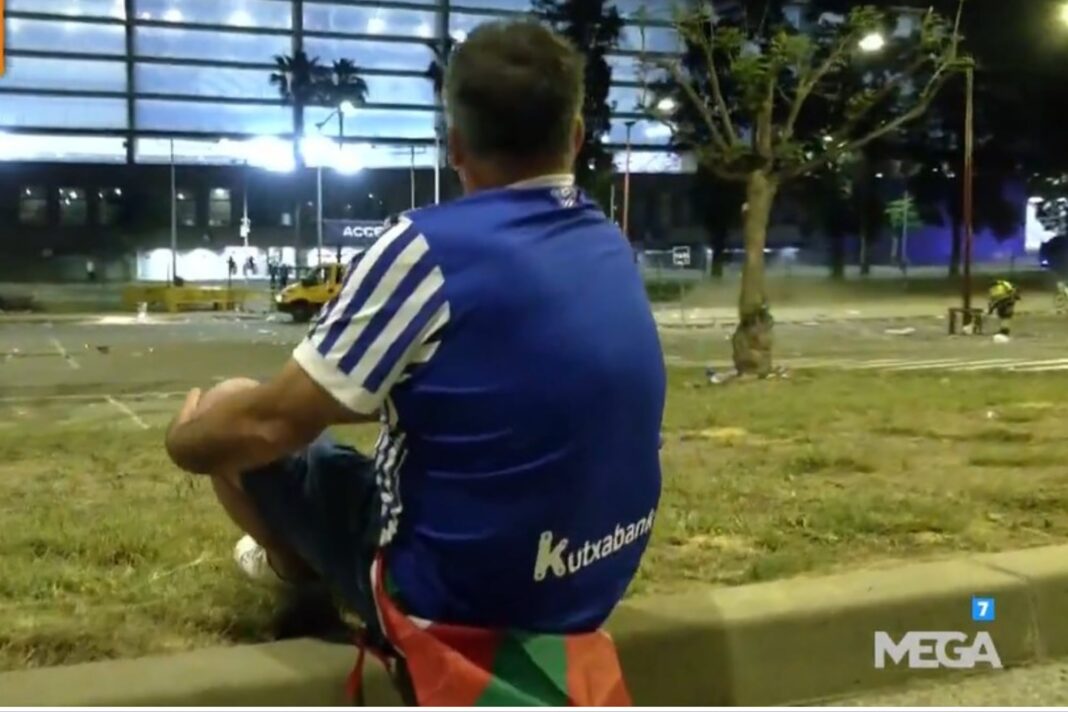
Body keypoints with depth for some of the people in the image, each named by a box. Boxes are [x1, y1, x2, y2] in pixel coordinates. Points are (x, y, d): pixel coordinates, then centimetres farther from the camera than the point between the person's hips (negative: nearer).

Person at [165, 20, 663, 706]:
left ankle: (296, 565, 37)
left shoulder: (429, 248, -22)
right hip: (591, 583, 7)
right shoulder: (612, 245, -1)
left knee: (231, 420, 10)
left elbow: (272, 422, -17)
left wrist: (185, 437, 4)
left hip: (451, 594, -7)